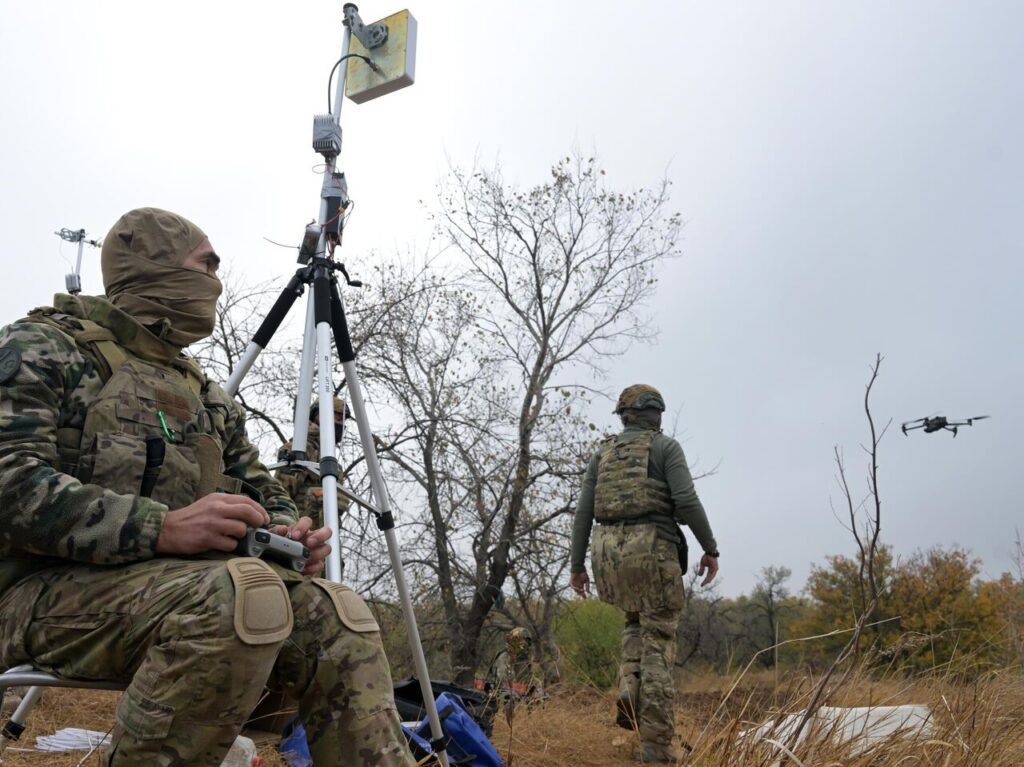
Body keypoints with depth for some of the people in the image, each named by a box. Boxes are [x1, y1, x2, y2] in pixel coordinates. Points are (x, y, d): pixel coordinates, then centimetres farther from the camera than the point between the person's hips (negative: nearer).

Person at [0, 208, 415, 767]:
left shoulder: (208, 396, 20)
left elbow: (258, 488, 23)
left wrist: (284, 530, -3)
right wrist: (162, 528, -27)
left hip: (179, 583, 7)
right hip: (50, 588, -6)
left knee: (338, 617, -16)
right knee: (247, 595, -34)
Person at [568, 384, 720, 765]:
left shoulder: (602, 453, 16)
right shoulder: (666, 446, 4)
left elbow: (583, 512, 10)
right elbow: (687, 500, -10)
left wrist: (576, 565, 14)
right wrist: (711, 548, -2)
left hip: (608, 550, 4)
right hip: (653, 549, -4)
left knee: (636, 621, 28)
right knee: (658, 642, 1)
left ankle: (630, 694, 6)